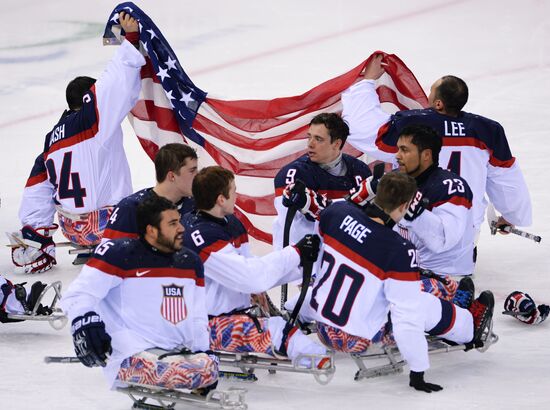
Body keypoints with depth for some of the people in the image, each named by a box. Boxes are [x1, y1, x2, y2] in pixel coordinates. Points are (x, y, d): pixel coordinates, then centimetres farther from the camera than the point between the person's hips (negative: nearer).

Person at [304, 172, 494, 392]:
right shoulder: (401, 252, -27)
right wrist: (417, 373, -16)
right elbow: (407, 318, -24)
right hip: (357, 338, -5)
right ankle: (471, 327, 37)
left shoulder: (337, 211, -14)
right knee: (425, 306, 11)